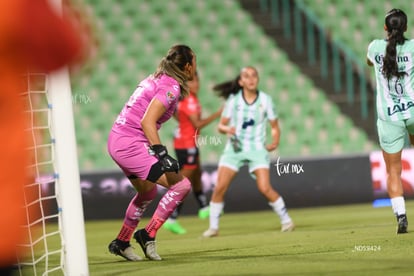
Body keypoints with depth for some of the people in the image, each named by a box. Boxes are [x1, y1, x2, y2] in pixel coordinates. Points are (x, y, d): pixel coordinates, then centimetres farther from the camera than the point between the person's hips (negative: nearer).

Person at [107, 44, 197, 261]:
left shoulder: (155, 79, 15)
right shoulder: (171, 87, -12)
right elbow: (147, 122, -22)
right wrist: (161, 154, -27)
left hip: (117, 140, 10)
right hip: (131, 144, -10)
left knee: (147, 192, 28)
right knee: (181, 185, -11)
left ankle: (121, 243, 38)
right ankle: (148, 235, -4)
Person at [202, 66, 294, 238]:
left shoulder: (265, 100, -1)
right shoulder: (233, 100, 0)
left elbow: (275, 127, 9)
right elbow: (220, 125, 3)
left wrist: (275, 142, -8)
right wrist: (227, 129, -19)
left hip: (257, 149, -1)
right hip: (234, 148, 1)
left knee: (265, 188, -16)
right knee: (220, 188, -9)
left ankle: (286, 220, 3)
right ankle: (213, 227, 3)